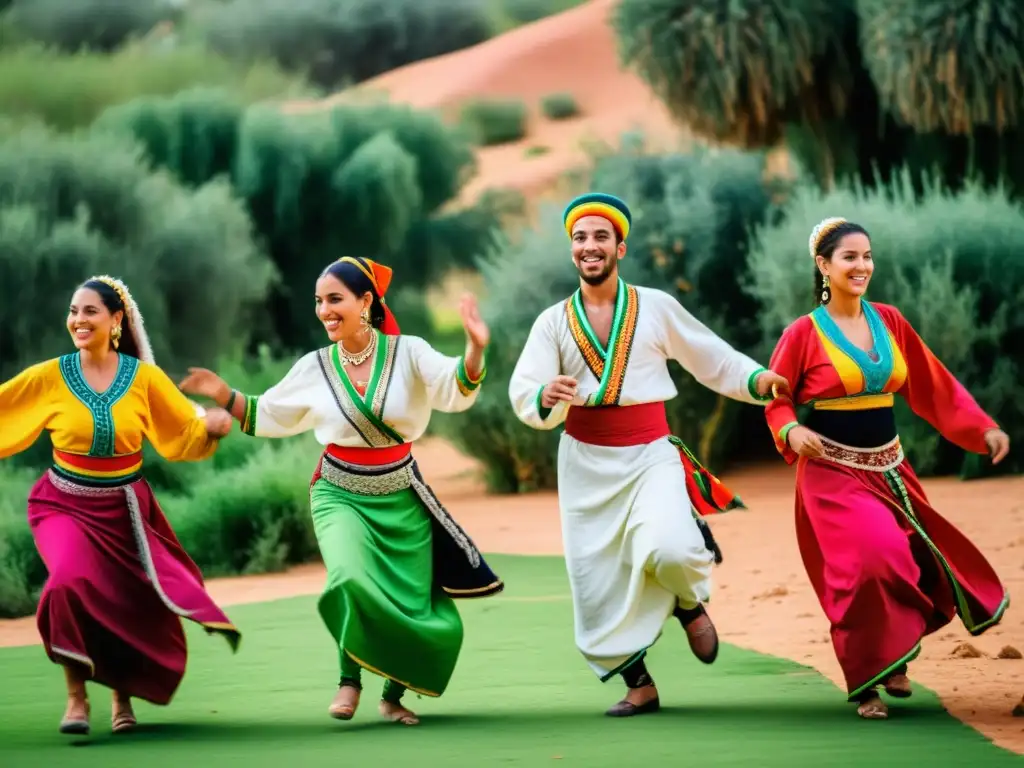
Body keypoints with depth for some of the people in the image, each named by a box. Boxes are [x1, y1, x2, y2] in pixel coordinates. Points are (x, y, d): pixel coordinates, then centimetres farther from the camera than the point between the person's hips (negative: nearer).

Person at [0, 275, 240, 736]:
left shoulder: (145, 377, -6)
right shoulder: (50, 377, -9)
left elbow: (186, 432, 2)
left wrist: (212, 426, -18)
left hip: (123, 509, 2)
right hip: (65, 505, -2)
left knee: (131, 609, 9)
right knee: (70, 582, -27)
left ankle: (122, 698, 40)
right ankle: (77, 697, -10)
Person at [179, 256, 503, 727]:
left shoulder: (408, 353, -8)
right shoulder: (316, 368, -1)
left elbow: (457, 389, -20)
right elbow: (266, 417, 11)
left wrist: (475, 350, -38)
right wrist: (223, 395, -3)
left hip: (401, 499, 0)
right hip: (341, 496, 0)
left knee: (413, 609, 5)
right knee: (354, 581, -28)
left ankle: (394, 696, 30)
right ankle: (350, 678, -8)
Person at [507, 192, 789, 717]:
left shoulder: (656, 308, 1)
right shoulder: (554, 321, 2)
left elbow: (713, 359, 9)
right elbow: (523, 394, -8)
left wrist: (757, 380, -7)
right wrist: (546, 396, -30)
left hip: (650, 455, -2)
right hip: (585, 462, 2)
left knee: (667, 550, -27)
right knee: (597, 578, 2)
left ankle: (690, 603, 8)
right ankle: (638, 686, 17)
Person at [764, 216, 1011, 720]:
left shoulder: (888, 322, 4)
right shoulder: (804, 333, -8)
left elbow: (935, 387, 8)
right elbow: (776, 400, -2)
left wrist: (983, 428, 1)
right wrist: (791, 432, -22)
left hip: (889, 470, 5)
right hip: (833, 472, -5)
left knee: (916, 565, 8)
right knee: (871, 562, -21)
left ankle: (893, 661, 35)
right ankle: (865, 684, -5)